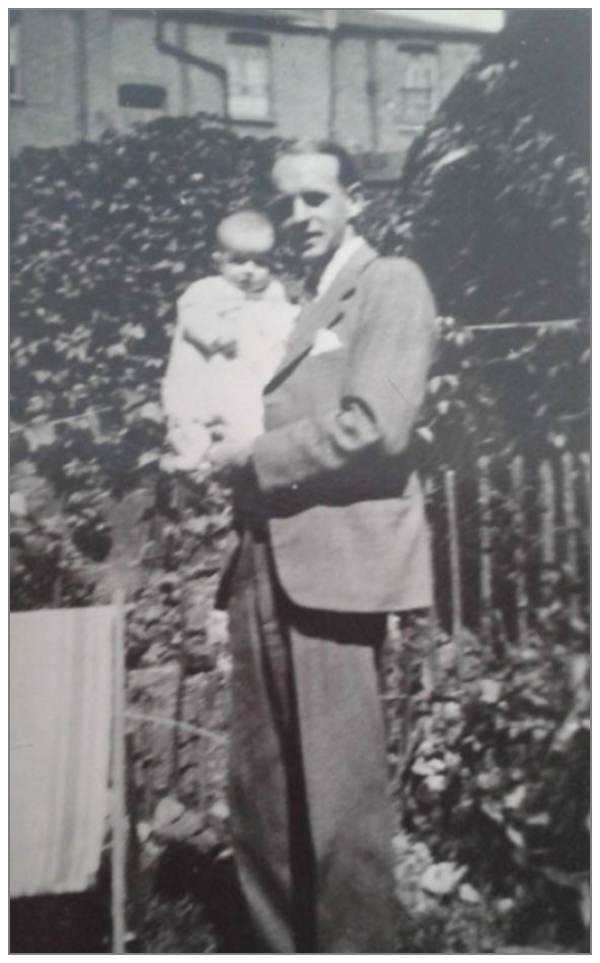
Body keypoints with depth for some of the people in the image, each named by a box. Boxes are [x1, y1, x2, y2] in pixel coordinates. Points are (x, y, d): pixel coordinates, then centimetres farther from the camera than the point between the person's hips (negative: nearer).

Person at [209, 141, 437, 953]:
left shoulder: (390, 283, 1)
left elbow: (374, 426, -13)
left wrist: (251, 456, -6)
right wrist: (220, 446, 6)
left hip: (334, 558, -8)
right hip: (263, 560, 8)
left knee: (341, 804, 0)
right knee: (259, 797, 14)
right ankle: (284, 943, 32)